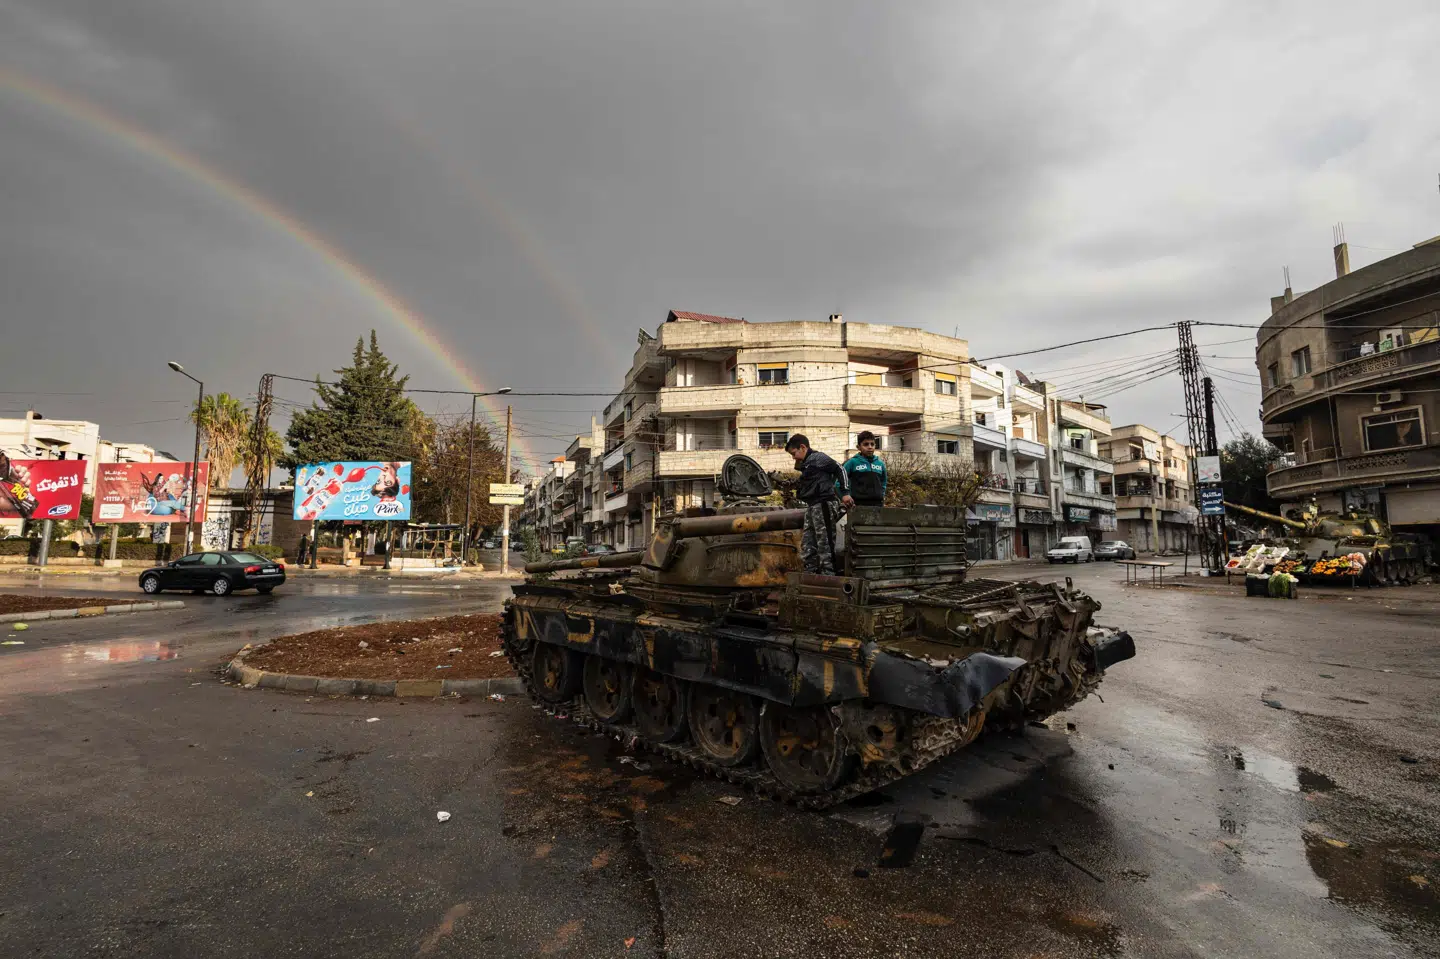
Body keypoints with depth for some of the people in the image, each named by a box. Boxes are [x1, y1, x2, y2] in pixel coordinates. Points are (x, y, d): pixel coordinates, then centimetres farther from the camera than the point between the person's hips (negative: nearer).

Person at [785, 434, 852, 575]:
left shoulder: (817, 457, -7)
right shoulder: (806, 463, 20)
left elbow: (839, 469, -12)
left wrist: (845, 492, -17)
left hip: (823, 505, -10)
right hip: (811, 506, 10)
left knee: (825, 543, -8)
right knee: (807, 544, 11)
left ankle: (828, 575, -4)